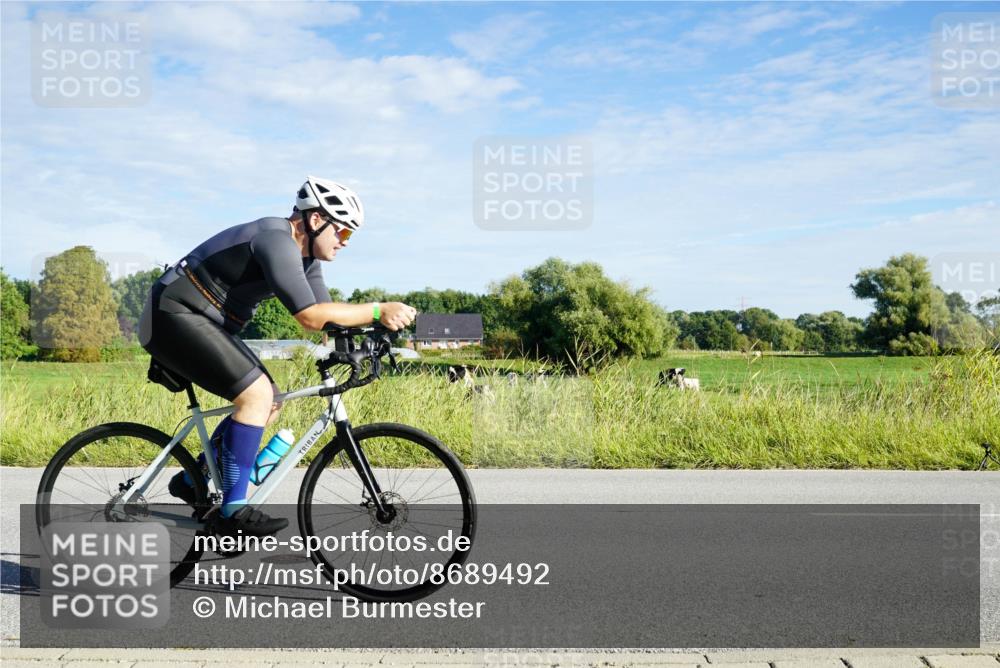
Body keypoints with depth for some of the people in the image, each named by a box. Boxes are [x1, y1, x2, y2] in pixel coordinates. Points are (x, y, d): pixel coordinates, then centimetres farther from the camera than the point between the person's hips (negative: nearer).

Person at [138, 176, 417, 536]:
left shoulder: (305, 254, 7)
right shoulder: (276, 241, -24)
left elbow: (327, 313, 3)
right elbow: (311, 316, -31)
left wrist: (378, 321, -13)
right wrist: (379, 310, -28)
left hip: (205, 322, 10)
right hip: (175, 314, -10)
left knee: (269, 404, 7)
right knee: (256, 393, -22)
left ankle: (194, 480, 17)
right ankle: (233, 511, -15)